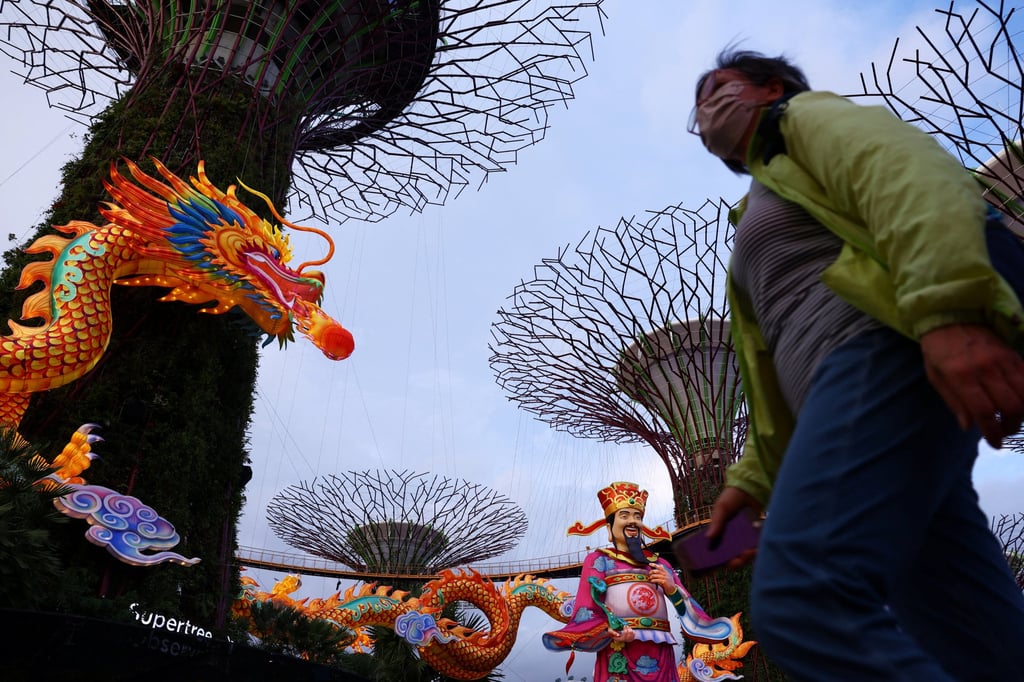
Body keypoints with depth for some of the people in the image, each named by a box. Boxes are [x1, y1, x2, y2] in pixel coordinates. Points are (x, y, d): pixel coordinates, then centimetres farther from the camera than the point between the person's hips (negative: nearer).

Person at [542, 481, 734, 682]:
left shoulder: (660, 563, 18)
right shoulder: (598, 560, 7)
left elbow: (689, 611, 12)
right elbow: (586, 613, -5)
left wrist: (671, 589, -6)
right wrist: (610, 630, -24)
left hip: (660, 657, 4)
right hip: (620, 656, -3)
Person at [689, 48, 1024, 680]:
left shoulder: (809, 117, 16)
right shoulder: (759, 228, 37)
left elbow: (909, 169, -9)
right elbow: (775, 373, 30)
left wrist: (947, 310, -26)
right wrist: (753, 479, 21)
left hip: (895, 340, -9)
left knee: (801, 600, -25)